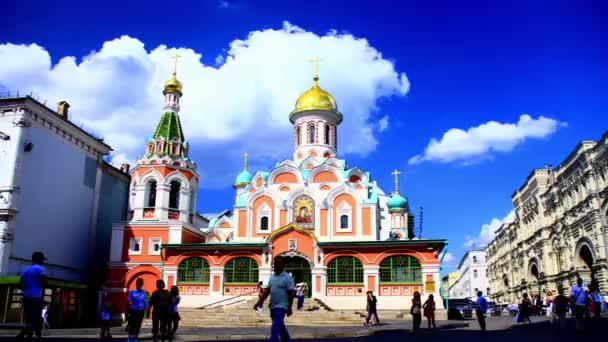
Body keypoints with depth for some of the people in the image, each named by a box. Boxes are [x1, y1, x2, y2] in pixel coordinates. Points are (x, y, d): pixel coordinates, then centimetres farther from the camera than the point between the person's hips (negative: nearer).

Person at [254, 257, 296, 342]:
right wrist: (258, 303, 6)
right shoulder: (272, 277, 9)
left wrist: (290, 308, -14)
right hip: (273, 306, 7)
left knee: (275, 329, -13)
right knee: (280, 327, 19)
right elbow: (266, 292, 11)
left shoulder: (287, 278, -10)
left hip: (281, 306, -7)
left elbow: (291, 294, -11)